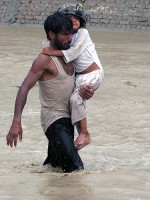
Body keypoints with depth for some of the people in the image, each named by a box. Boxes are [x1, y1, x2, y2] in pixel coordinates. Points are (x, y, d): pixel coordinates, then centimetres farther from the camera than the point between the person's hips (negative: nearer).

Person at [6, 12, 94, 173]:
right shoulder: (45, 60, -17)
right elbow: (24, 88, -24)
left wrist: (86, 92, -5)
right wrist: (16, 122, -37)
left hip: (67, 119, 9)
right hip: (54, 121, -9)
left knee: (56, 165, 21)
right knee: (76, 168, -20)